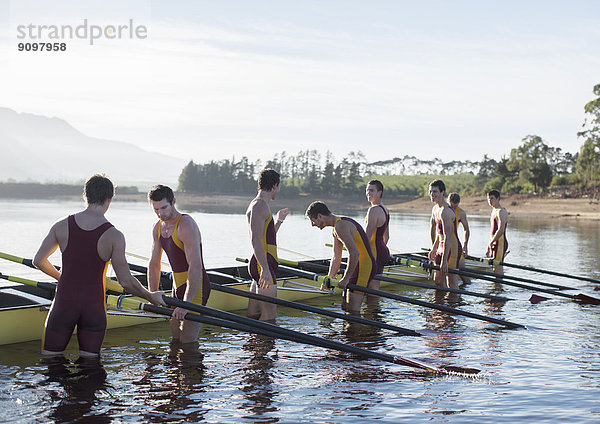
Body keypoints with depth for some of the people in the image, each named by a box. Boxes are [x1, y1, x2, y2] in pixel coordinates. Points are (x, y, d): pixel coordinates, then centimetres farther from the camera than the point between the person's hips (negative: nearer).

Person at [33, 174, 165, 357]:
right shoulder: (114, 236, -12)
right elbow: (126, 282, -13)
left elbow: (38, 260, 6)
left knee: (50, 359, 12)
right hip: (94, 307, -1)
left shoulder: (62, 226, -4)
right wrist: (151, 296, 3)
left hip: (64, 303, 1)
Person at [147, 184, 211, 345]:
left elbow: (196, 267, -28)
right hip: (178, 286, 8)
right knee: (175, 341, 13)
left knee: (188, 341, -11)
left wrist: (186, 304, -33)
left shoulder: (186, 225, -21)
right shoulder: (158, 228, 7)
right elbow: (154, 264, 16)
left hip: (195, 287, -8)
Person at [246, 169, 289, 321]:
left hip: (262, 265, 11)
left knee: (253, 314, 10)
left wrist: (279, 220, 30)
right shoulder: (260, 205, -10)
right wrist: (265, 268, -29)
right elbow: (255, 240, -22)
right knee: (269, 315, -12)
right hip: (263, 264, -11)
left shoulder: (258, 205, 22)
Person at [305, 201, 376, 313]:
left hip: (364, 265, -11)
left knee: (352, 310, -11)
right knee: (345, 306, 13)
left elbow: (354, 253, -27)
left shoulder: (340, 226, -18)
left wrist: (345, 279, -22)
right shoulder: (336, 229, 15)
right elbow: (336, 257, 21)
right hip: (358, 266, 11)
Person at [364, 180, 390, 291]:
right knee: (375, 286, 13)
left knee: (372, 287, -7)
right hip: (383, 252, 10)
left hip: (375, 252, -10)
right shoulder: (384, 210, 15)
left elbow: (367, 238, -20)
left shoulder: (374, 210, -16)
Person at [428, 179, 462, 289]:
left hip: (452, 248, -10)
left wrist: (444, 260, -25)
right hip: (441, 247, 10)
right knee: (438, 281, 16)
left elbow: (447, 238, -24)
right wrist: (434, 249, 27)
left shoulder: (445, 211, -21)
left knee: (452, 285, -8)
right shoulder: (435, 209, 11)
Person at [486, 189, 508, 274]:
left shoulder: (501, 211, -12)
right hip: (494, 244, 10)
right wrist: (488, 248, 22)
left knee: (498, 269, -12)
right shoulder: (494, 211, 19)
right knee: (494, 269, 11)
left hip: (500, 243, -10)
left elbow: (500, 231, -23)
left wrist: (491, 242, -15)